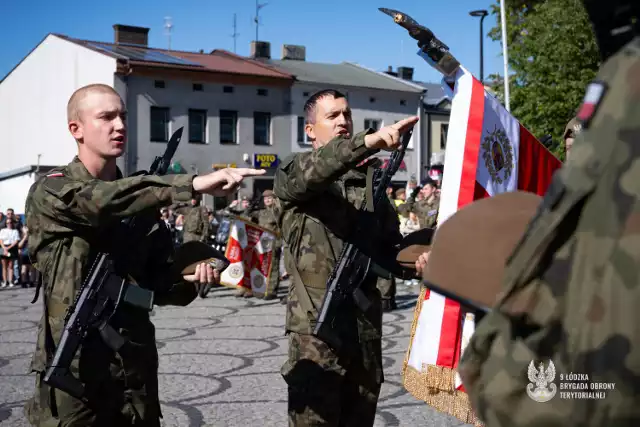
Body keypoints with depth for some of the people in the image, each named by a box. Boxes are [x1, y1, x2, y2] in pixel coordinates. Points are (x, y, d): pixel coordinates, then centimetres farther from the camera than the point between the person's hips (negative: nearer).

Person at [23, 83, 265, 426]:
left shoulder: (141, 203, 10)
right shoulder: (50, 192, -7)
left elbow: (158, 282, 12)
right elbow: (101, 201, -27)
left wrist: (190, 281, -11)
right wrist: (193, 184, -36)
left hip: (137, 370, 5)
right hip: (72, 372, -5)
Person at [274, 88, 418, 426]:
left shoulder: (370, 179, 13)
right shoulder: (293, 173, 0)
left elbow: (390, 244, 16)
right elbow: (314, 169, -24)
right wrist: (369, 141, -40)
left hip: (367, 326, 5)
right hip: (317, 327, -4)